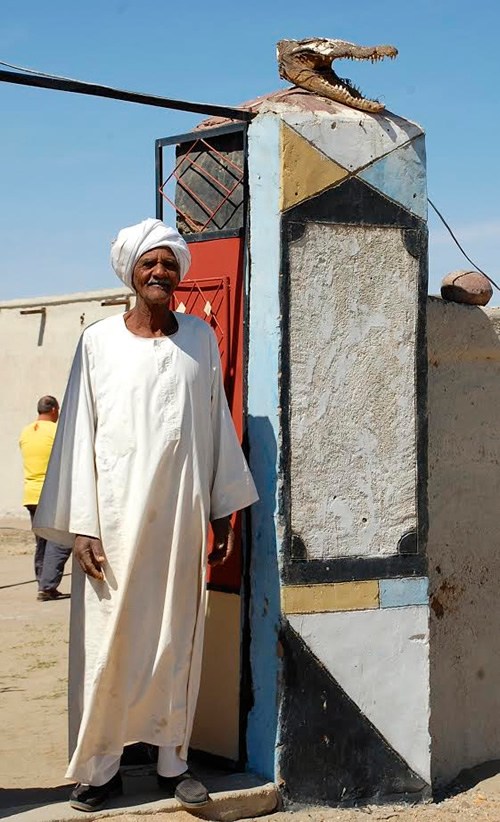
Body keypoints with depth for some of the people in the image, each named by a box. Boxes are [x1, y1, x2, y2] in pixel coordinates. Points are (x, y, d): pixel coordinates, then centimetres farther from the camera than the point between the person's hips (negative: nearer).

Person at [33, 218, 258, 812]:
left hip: (181, 517, 2)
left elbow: (217, 424, 12)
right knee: (106, 643, -1)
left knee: (176, 641, 6)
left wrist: (223, 512, 10)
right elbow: (78, 432, 0)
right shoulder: (99, 341, 3)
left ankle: (172, 761, 16)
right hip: (114, 514, -2)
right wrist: (81, 526, -6)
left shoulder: (200, 339, 9)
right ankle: (98, 768, 8)